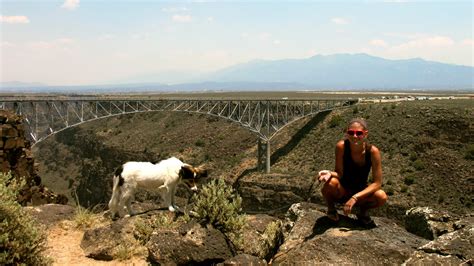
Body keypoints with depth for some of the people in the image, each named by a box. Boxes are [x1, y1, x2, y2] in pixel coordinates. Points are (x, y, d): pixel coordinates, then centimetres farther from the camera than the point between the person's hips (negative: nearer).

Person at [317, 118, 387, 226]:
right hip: (342, 191, -1)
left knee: (382, 197, -28)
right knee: (331, 182, -34)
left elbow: (377, 183, -19)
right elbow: (339, 174, -17)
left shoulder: (373, 151, -20)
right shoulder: (341, 146, -21)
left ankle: (363, 211, 7)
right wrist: (330, 173, -41)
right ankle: (331, 208, 0)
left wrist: (355, 198, -27)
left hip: (361, 191, 1)